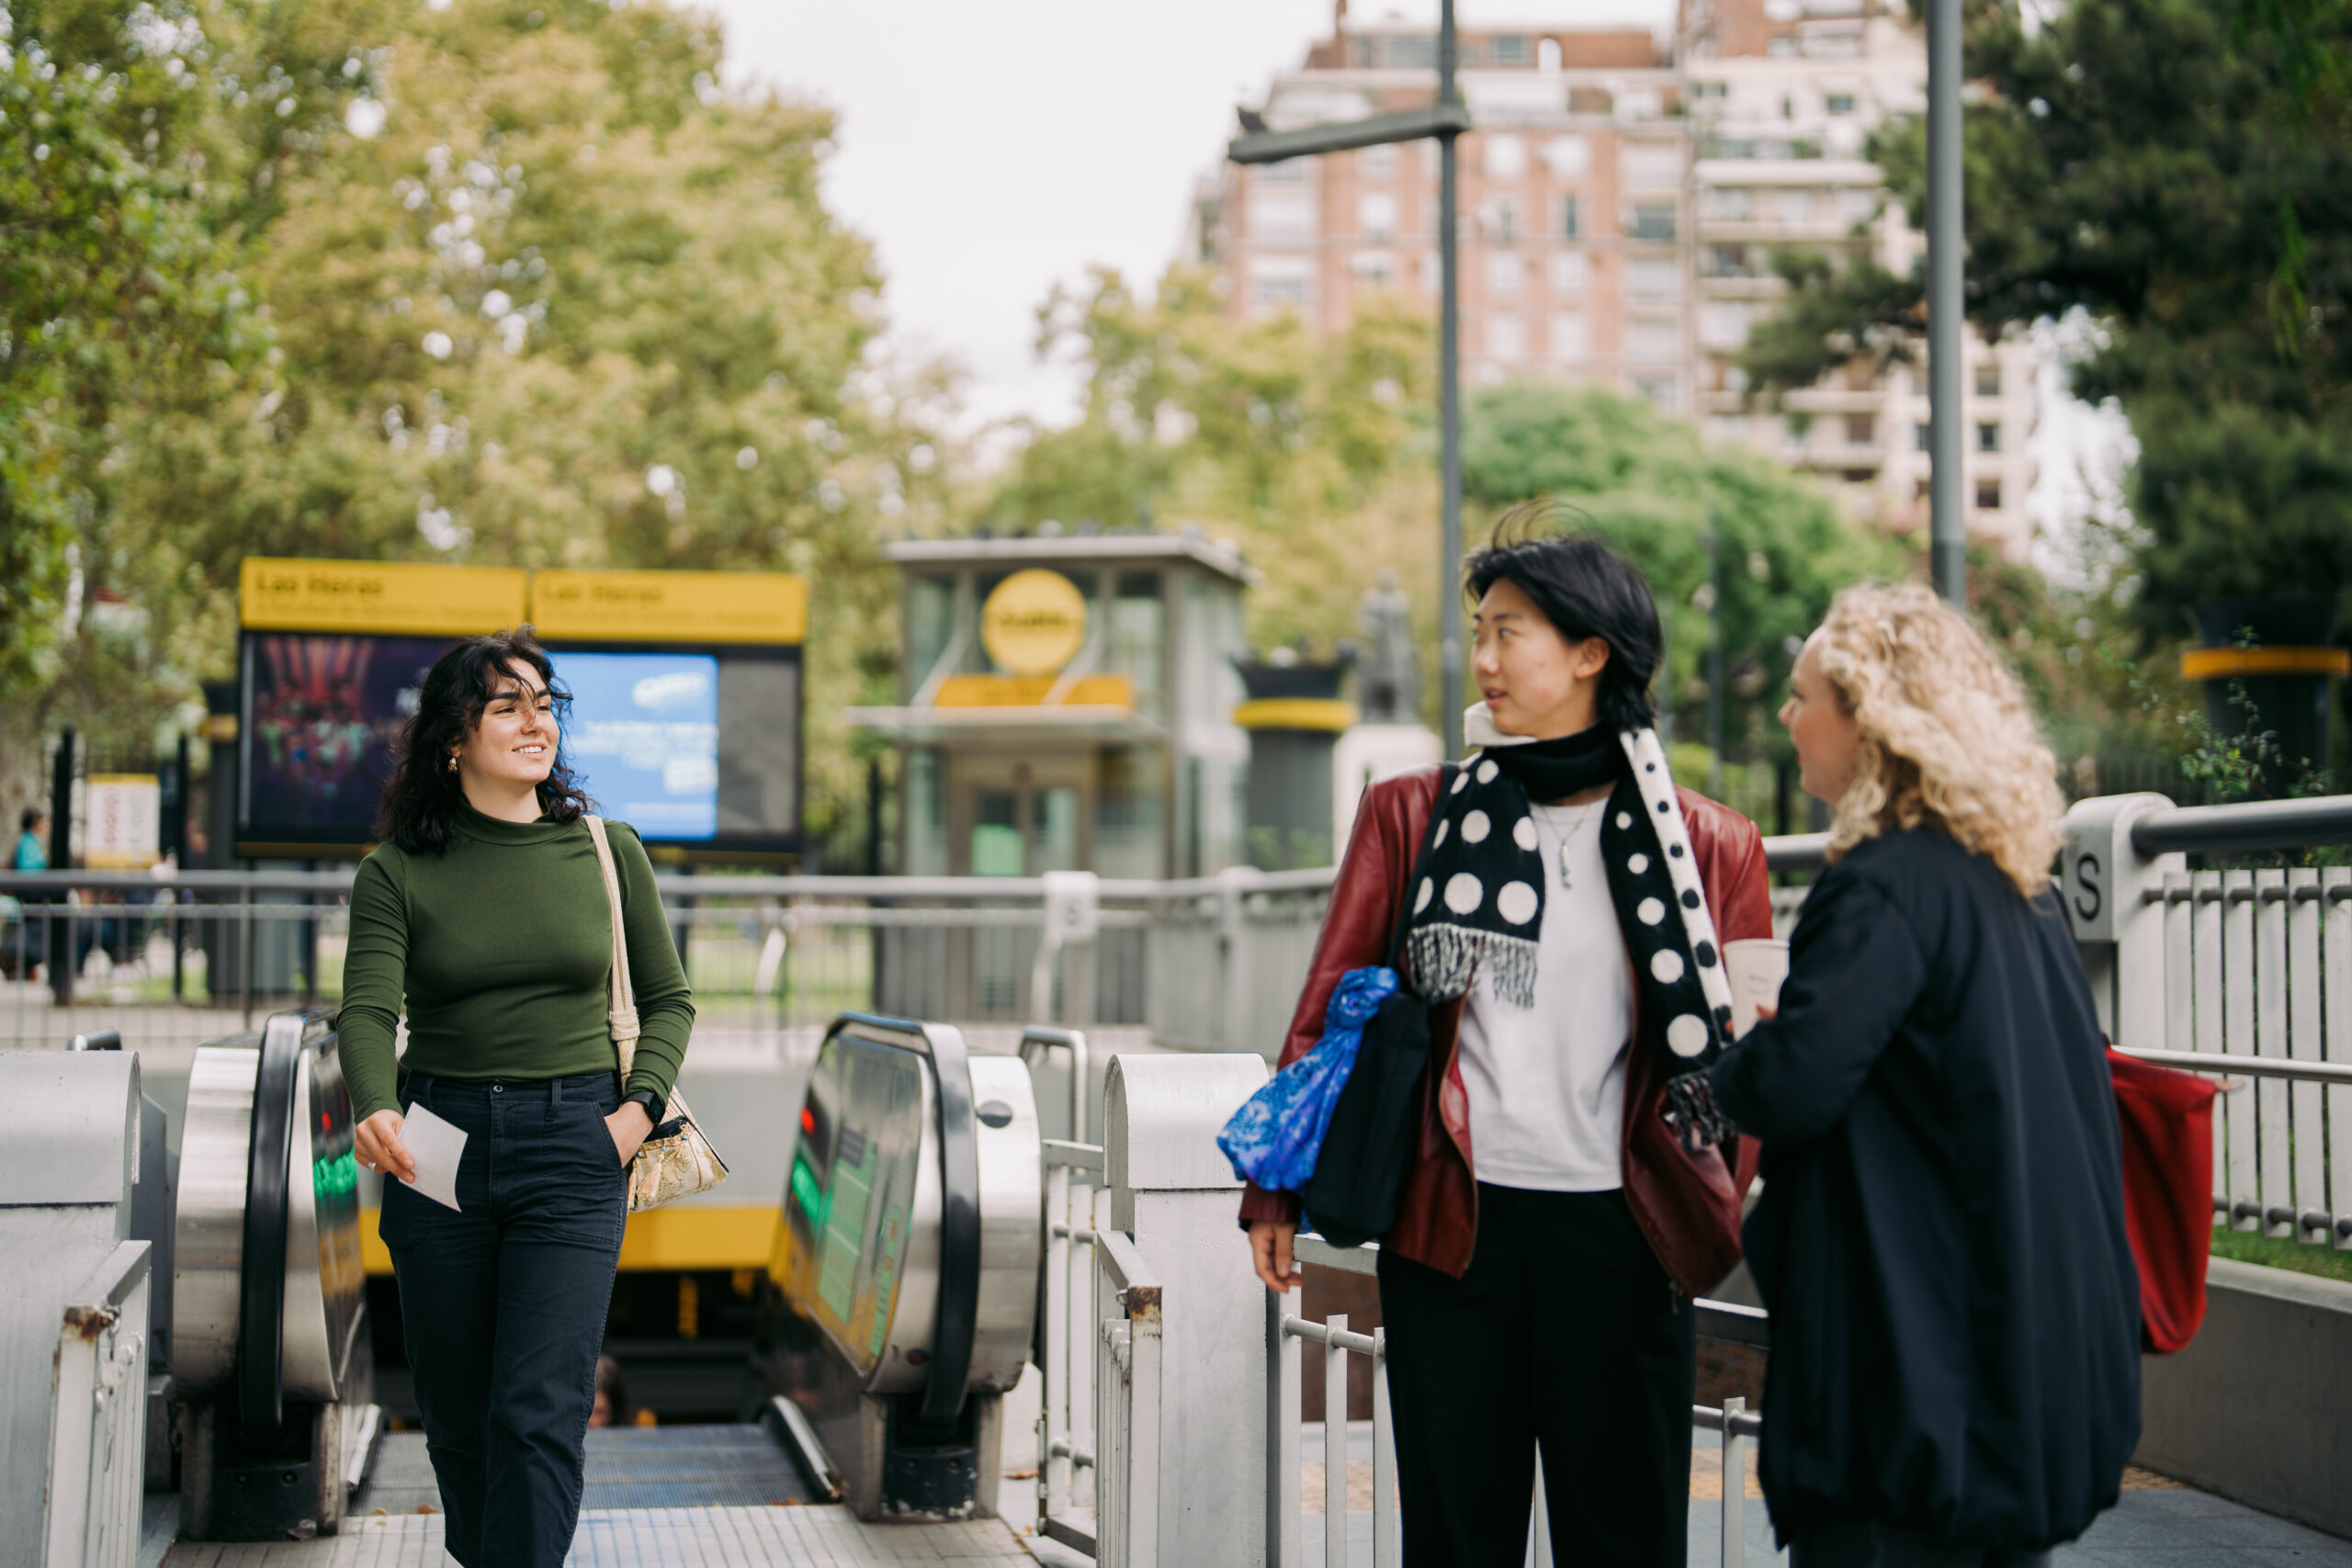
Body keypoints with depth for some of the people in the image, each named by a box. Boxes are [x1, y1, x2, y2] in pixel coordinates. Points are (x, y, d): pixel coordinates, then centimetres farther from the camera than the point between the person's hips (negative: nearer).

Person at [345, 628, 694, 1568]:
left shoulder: (607, 852, 3)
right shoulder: (398, 872, -1)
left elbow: (668, 998, 13)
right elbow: (367, 1009, -13)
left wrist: (639, 1107, -3)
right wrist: (376, 1110, -34)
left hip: (574, 1146, 0)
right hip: (439, 1145, 1)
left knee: (541, 1412, -11)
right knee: (456, 1411, 10)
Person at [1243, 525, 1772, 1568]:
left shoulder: (1710, 846, 4)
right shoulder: (1412, 816, 7)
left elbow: (1742, 1051, 8)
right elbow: (1327, 1011, 8)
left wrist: (1718, 1213, -2)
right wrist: (1278, 1191, 4)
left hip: (1625, 1231, -1)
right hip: (1451, 1220, 1)